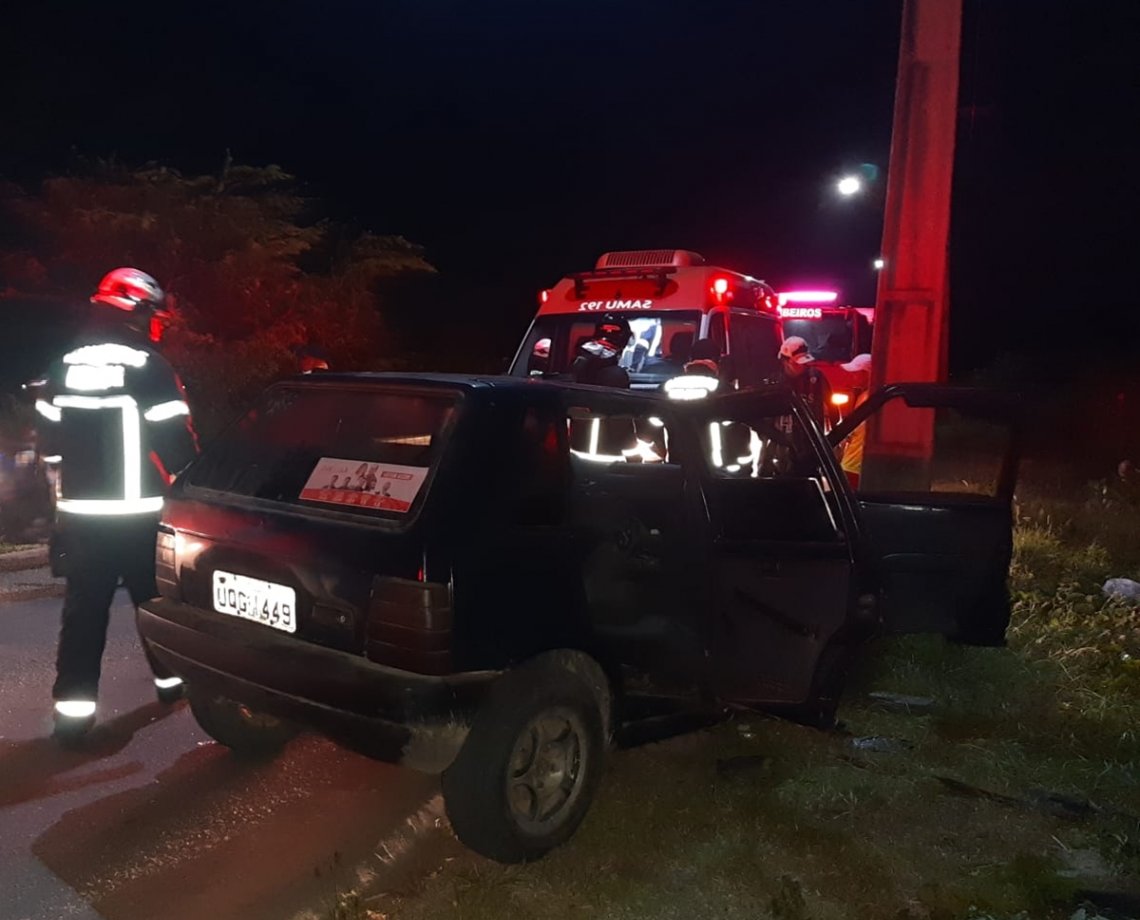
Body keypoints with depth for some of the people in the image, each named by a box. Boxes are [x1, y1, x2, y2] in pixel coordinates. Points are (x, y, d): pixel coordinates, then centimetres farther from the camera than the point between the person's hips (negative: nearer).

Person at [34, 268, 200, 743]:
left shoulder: (62, 367, 7)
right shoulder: (150, 369, -12)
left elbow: (49, 440, 14)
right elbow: (178, 445, -11)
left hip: (79, 515, 4)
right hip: (141, 516, -4)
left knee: (82, 612, 7)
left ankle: (73, 706, 5)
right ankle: (171, 678, 29)